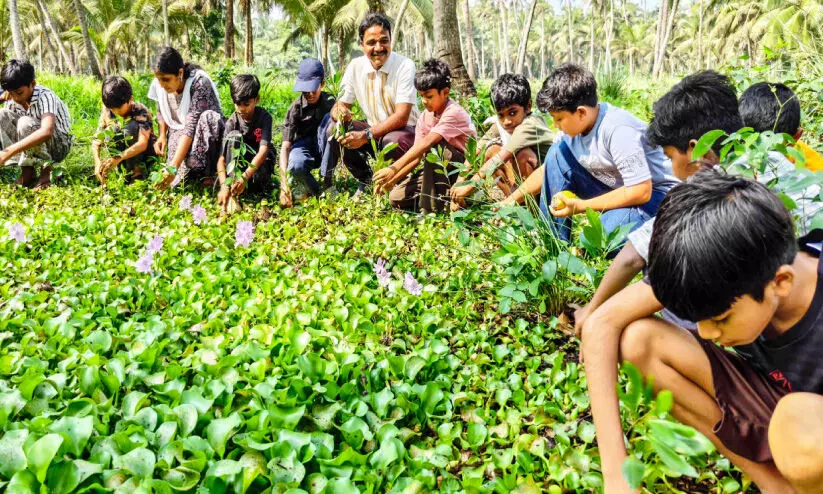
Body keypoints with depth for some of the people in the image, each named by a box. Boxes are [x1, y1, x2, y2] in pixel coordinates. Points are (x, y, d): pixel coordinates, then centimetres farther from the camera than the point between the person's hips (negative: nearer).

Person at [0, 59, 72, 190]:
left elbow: (47, 132, -45)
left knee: (25, 123, -32)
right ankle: (27, 172, -11)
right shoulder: (12, 99, -7)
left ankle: (46, 171, -12)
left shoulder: (45, 96, -27)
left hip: (59, 145, -6)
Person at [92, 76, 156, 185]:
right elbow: (96, 140, -11)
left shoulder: (141, 112, -22)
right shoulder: (107, 112, -10)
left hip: (144, 154, -4)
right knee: (109, 132, -23)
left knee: (130, 127, -29)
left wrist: (118, 158, -50)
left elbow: (142, 144, -35)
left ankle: (137, 171, -21)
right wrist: (97, 162, -31)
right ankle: (125, 171, -18)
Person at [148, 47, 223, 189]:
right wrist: (162, 135, -9)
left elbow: (191, 126, -34)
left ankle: (207, 173, -25)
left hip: (203, 133, -4)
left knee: (208, 118, -40)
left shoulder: (199, 83, -28)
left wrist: (174, 167, -40)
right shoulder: (159, 85, -10)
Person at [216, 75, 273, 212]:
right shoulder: (232, 122, -15)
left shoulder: (264, 117, -18)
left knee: (257, 177, -38)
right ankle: (232, 184, -32)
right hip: (238, 161, 2)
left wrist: (245, 177, -45)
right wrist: (224, 186, -41)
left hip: (259, 162, -2)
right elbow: (221, 158, -22)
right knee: (234, 136, -28)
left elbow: (263, 151, -30)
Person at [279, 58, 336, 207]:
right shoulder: (296, 108, -14)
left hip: (324, 150, 3)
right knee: (296, 166, -40)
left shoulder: (329, 101, -5)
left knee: (330, 118, -26)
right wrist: (284, 182, -35)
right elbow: (285, 146, -21)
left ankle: (327, 180, -22)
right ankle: (312, 190, -4)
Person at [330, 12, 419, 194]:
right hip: (373, 130, 5)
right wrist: (341, 113, -28)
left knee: (392, 142, -38)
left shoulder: (405, 66, -18)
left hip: (405, 131, -5)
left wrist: (366, 135, -35)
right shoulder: (355, 67, -4)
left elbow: (402, 117, -25)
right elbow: (339, 105, -2)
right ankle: (365, 181, 2)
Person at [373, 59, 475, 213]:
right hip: (438, 168, 7)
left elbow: (426, 143, -35)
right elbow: (417, 156, -3)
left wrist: (394, 168, -42)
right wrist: (393, 179, -16)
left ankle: (432, 206, -29)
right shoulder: (425, 117, 2)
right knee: (397, 197, -7)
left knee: (435, 146, -35)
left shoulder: (454, 113, -22)